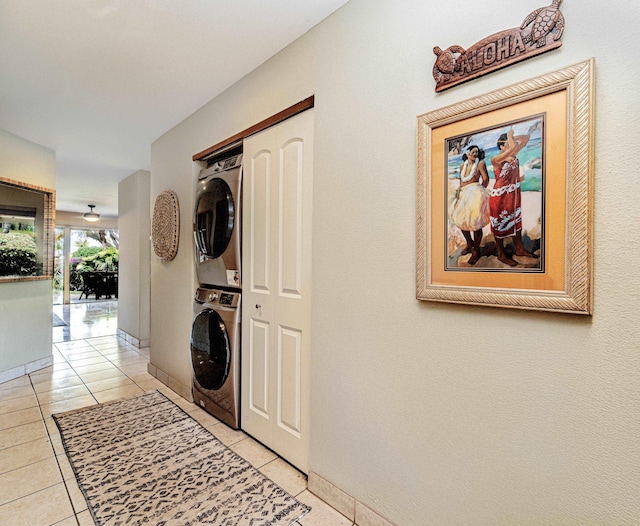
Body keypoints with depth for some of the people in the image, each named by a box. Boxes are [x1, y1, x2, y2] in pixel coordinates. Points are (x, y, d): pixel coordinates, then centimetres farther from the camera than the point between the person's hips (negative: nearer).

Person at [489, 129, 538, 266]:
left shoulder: (514, 155, 3)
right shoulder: (496, 160, -19)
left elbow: (526, 138, 10)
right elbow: (513, 147, -32)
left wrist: (512, 137, -3)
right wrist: (509, 135, -16)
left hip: (514, 194, 8)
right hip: (500, 196, -8)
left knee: (516, 220, 18)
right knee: (500, 224, 5)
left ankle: (520, 249, 33)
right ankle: (501, 254, 19)